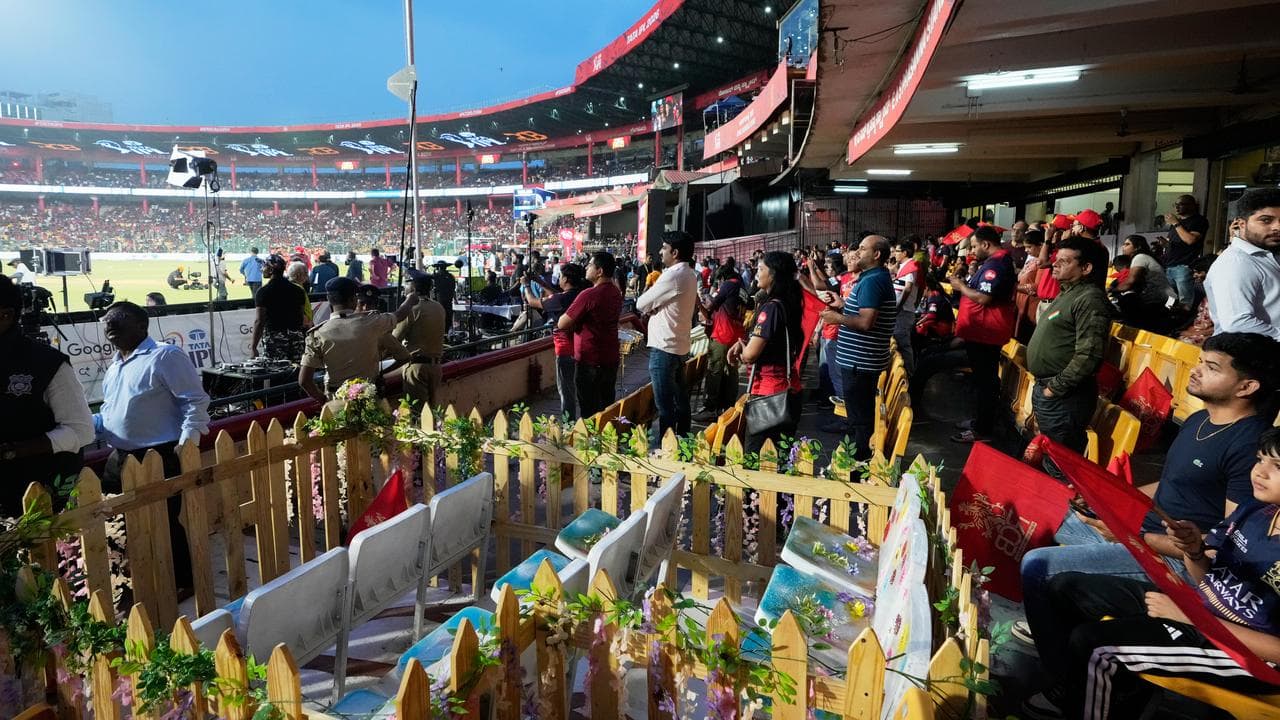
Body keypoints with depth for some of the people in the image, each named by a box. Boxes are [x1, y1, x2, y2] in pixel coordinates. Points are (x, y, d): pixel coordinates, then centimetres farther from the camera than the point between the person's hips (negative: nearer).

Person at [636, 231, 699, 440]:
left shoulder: (673, 275, -20)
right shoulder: (689, 275, 10)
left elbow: (641, 304, -14)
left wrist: (649, 302, 6)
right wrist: (653, 306, -4)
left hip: (664, 347, -10)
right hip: (679, 345, 10)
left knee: (665, 405, -3)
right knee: (680, 399, 17)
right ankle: (681, 442, 28)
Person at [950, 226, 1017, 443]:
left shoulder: (996, 264, -19)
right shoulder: (994, 261, 15)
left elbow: (984, 298, -26)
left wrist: (961, 286, -13)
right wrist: (965, 284, 8)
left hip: (986, 332, -11)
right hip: (981, 330, 11)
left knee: (985, 380, -4)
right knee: (982, 378, 19)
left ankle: (982, 429, 2)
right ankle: (980, 419, 30)